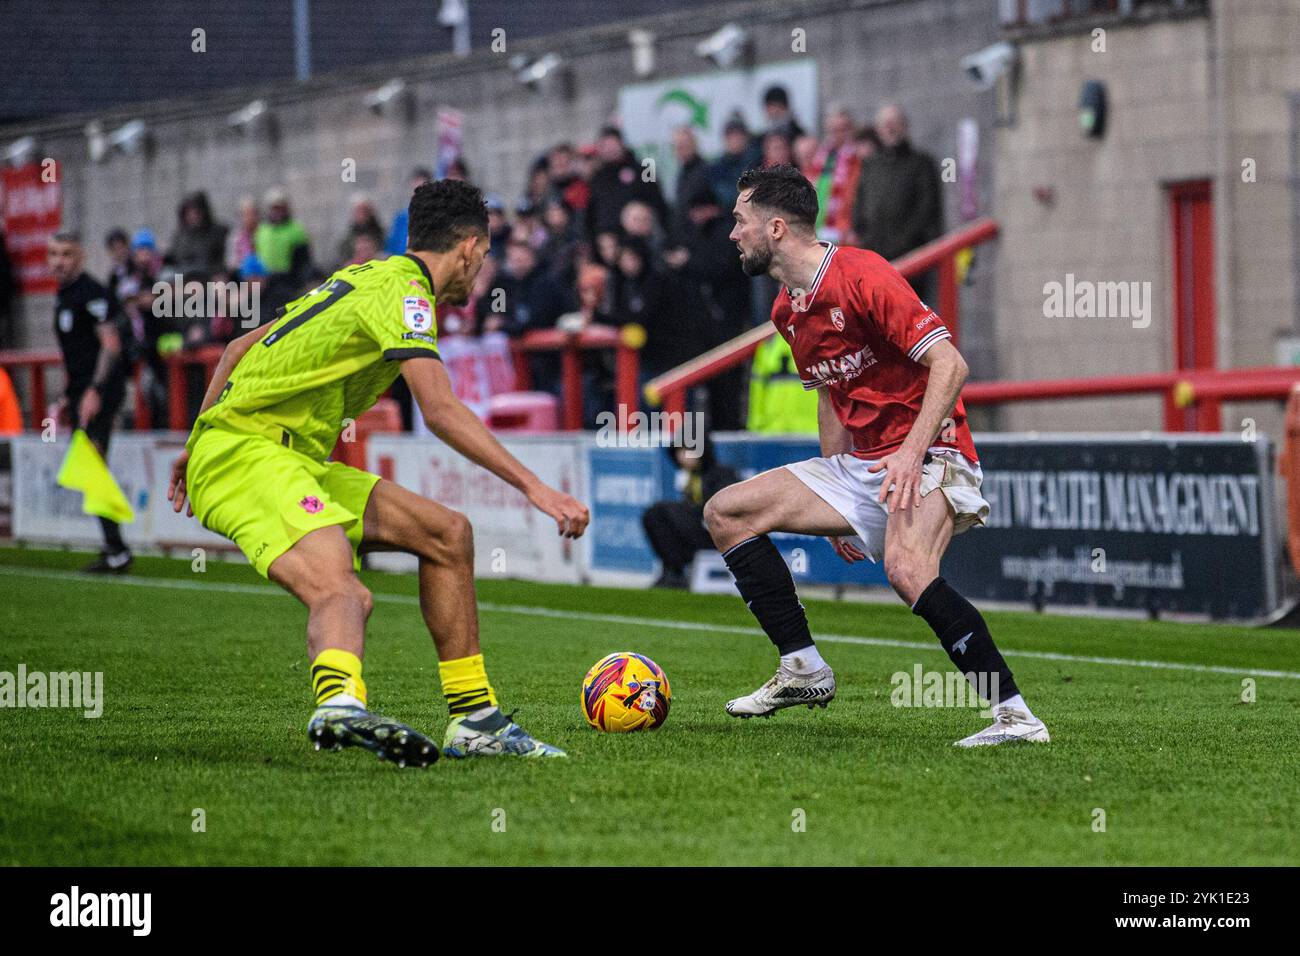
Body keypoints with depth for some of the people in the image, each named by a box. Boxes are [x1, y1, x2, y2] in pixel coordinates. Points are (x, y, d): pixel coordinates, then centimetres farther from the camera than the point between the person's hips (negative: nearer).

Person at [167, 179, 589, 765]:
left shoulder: (367, 278, 20)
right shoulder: (402, 289, -9)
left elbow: (241, 347, 27)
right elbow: (440, 411, -23)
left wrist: (199, 447, 34)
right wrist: (534, 487, -25)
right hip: (248, 454, -9)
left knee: (446, 533, 8)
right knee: (342, 593, -34)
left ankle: (474, 720, 11)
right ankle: (341, 705, -65)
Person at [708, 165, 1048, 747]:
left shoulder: (863, 278, -16)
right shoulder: (787, 310, 12)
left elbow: (949, 364, -20)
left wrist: (912, 452, -30)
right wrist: (836, 502, 20)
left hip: (928, 458, -9)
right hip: (860, 464, 9)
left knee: (906, 567, -36)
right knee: (726, 513, 4)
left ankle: (1014, 714, -33)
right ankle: (803, 670, 8)